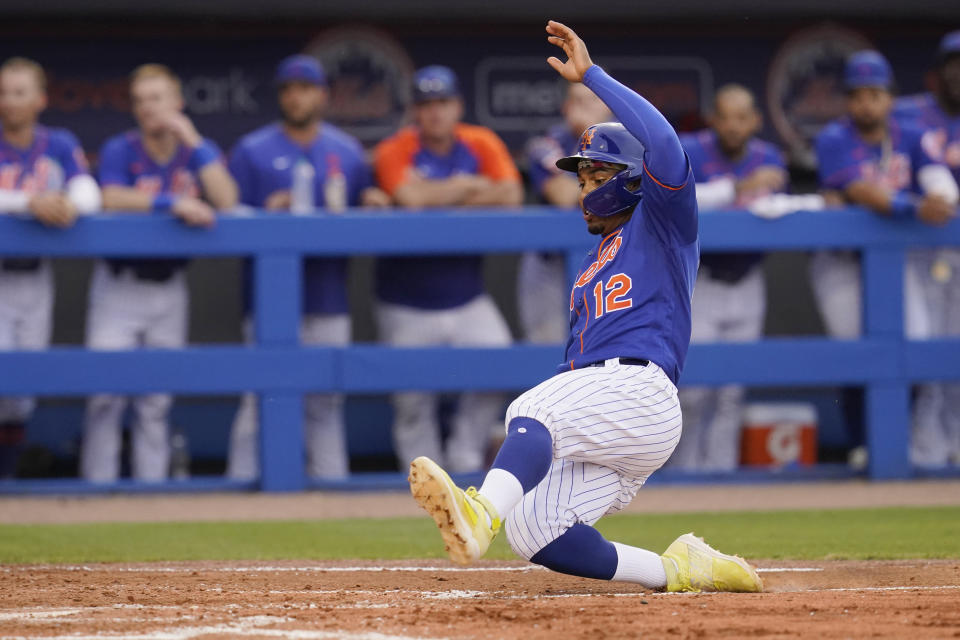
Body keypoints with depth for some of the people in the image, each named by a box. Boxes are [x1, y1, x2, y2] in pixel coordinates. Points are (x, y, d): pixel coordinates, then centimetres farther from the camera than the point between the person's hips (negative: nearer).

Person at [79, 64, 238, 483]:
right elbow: (112, 199, -23)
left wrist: (192, 140, -15)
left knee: (156, 400, 5)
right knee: (106, 392, -9)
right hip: (119, 286, -2)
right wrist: (173, 203, -29)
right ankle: (98, 488, -5)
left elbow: (227, 202, -13)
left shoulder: (199, 151, 3)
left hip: (169, 287, 2)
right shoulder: (120, 150, -5)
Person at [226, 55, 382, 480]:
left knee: (327, 404, 6)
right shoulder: (252, 151, 5)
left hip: (328, 298, 3)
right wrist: (268, 213, -18)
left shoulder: (348, 153, 14)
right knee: (261, 401, -7)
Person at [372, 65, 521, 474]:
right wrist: (469, 185, -12)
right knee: (413, 401, -1)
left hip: (468, 298, 2)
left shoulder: (481, 144, 3)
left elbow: (510, 194, -12)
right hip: (407, 306, -2)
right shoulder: (395, 151, -7)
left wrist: (438, 197, -15)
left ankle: (465, 459, 0)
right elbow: (409, 196, -26)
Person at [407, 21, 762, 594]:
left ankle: (482, 514, -61)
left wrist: (591, 74, -12)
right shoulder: (593, 266, 35)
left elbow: (664, 146, -12)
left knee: (530, 410, -35)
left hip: (641, 391, -9)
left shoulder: (663, 225, 8)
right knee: (530, 530, -9)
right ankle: (678, 571, -3)